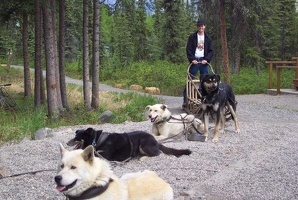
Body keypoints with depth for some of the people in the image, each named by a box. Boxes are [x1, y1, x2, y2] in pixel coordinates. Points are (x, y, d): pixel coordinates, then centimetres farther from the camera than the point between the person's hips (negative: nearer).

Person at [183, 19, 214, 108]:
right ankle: (185, 100, -4)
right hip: (195, 61, -2)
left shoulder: (208, 38, 11)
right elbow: (188, 49, 0)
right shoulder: (192, 37, 5)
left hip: (204, 61, 2)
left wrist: (207, 59, -7)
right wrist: (192, 59, -12)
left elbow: (211, 51, 8)